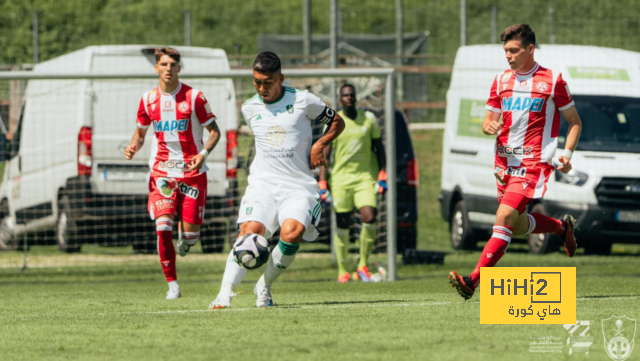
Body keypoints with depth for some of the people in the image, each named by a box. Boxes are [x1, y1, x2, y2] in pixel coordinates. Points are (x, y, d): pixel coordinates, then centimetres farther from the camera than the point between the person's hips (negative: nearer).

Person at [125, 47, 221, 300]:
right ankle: (172, 284, -6)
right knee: (162, 227, -16)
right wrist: (134, 147, -5)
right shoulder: (149, 100, 4)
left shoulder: (193, 97, -5)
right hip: (161, 172, 1)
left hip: (192, 171, -1)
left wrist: (204, 153, -18)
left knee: (191, 233, -5)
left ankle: (184, 237, 36)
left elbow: (214, 131, 0)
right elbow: (140, 131, 18)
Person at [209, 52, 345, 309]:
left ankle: (265, 286, -3)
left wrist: (320, 145, -5)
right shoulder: (249, 108, 10)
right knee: (250, 231, -22)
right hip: (263, 183, 2)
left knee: (292, 232, -26)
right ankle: (225, 294, -23)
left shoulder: (303, 101, -1)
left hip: (298, 186, -2)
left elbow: (337, 122, 10)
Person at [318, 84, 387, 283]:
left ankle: (363, 265, -1)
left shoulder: (369, 119, 6)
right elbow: (325, 155, 3)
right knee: (342, 225, 1)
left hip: (365, 177, 1)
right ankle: (342, 270, 12)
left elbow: (379, 147, 13)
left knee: (369, 219, -16)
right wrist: (322, 185, -4)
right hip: (341, 178, -1)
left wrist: (382, 176, 6)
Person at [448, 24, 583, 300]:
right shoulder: (501, 80, 11)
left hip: (533, 163, -6)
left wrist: (567, 154, -9)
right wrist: (489, 126, -10)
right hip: (504, 162, 6)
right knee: (516, 227, 14)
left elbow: (575, 122, 6)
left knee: (504, 218, -20)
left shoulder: (552, 80, -2)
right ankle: (562, 227, 42)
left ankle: (474, 280, -24)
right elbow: (488, 120, 15)